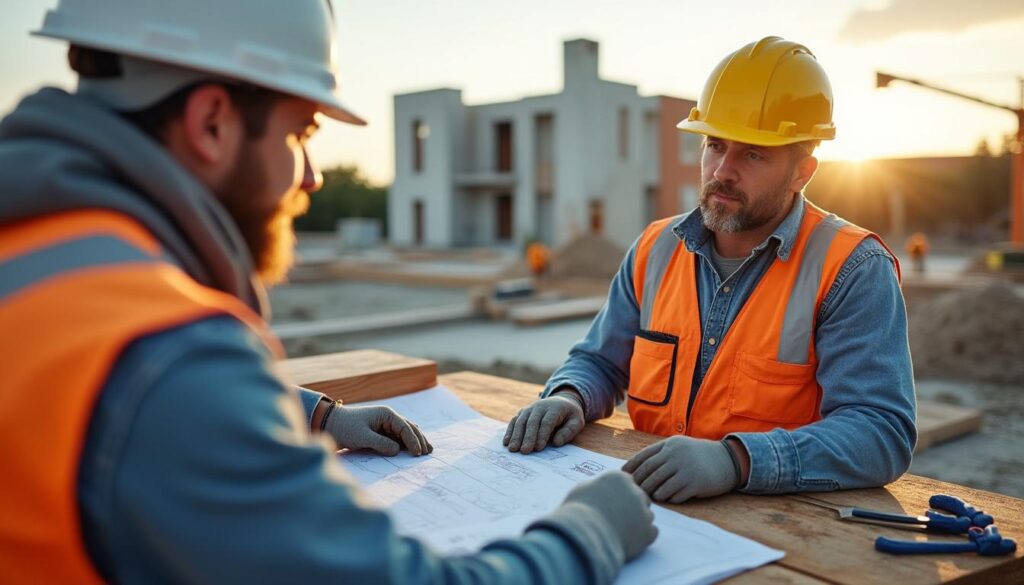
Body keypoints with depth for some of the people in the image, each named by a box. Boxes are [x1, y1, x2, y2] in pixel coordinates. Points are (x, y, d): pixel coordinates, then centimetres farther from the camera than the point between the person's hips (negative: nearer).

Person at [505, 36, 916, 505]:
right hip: (649, 502, 3)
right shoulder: (656, 249, 5)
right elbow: (599, 362, 14)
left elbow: (883, 432, -19)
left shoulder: (852, 270, -11)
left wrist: (735, 460, -32)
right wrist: (569, 398, -9)